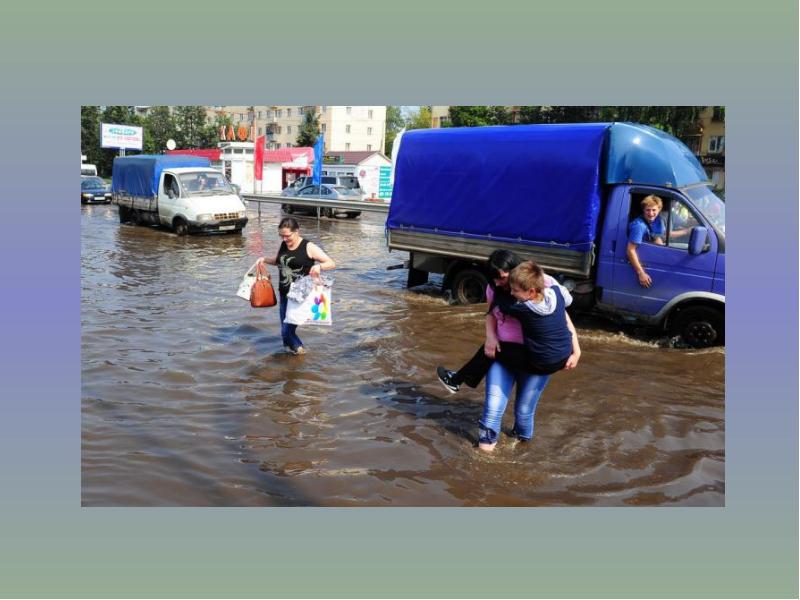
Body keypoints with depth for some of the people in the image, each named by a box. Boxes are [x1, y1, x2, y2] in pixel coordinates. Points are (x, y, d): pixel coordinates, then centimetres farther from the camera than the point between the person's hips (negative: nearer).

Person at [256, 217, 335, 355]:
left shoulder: (309, 247, -11)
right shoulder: (283, 245, 7)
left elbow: (332, 263, -11)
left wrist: (319, 266, -31)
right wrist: (265, 259, 11)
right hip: (284, 294, 7)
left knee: (288, 330, -13)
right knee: (286, 330, 11)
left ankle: (298, 348, 13)